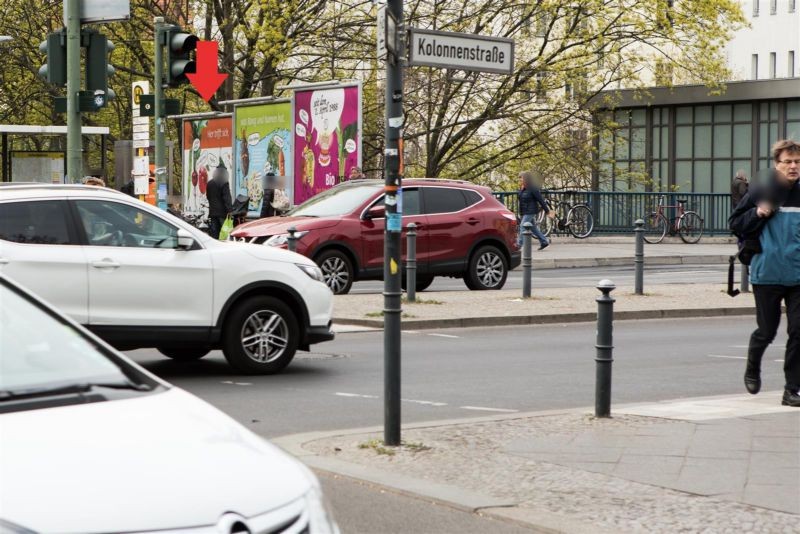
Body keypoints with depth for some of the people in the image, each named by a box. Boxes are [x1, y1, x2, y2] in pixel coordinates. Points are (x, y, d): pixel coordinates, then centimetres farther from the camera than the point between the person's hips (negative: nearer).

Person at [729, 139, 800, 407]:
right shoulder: (760, 192, -2)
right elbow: (735, 224, 2)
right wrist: (758, 214, -13)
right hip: (766, 274, -2)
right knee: (766, 331, 7)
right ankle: (752, 370, 36)